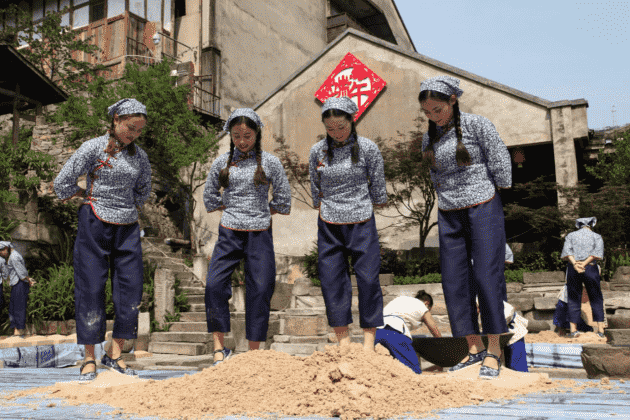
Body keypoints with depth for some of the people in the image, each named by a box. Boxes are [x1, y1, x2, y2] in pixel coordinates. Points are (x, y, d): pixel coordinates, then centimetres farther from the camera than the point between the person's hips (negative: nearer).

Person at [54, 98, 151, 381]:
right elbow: (62, 183, -2)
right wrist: (90, 196, 8)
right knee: (91, 289, -1)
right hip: (94, 225, -4)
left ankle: (115, 355, 11)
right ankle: (89, 359, 8)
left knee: (130, 288, 0)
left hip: (128, 228, 4)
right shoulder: (94, 148, -4)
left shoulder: (139, 156, 9)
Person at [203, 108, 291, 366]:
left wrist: (260, 212, 6)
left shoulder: (269, 162, 1)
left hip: (259, 234, -1)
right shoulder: (222, 163, 6)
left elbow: (283, 199, 6)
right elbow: (209, 196, 16)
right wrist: (232, 211, 10)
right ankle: (219, 349, -2)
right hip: (229, 233, 1)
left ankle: (253, 354, 12)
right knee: (214, 284, -12)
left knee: (260, 290, -1)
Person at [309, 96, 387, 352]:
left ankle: (369, 342, 13)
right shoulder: (317, 151, 1)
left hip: (361, 223, -2)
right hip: (329, 225, 2)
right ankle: (343, 341, 15)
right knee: (331, 280, 2)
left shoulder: (368, 149, -5)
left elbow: (377, 186, 5)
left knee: (368, 279, 0)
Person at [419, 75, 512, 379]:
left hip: (483, 209, -5)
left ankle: (493, 350, 8)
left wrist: (499, 208, -1)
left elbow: (501, 164, -4)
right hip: (449, 217, 5)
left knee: (488, 277, -4)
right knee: (455, 282, 3)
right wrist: (448, 200, 9)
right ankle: (474, 348, 15)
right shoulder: (429, 139, 9)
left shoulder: (477, 125, -5)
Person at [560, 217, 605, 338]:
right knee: (596, 299, 9)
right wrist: (584, 263, -16)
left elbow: (567, 250, -6)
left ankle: (573, 330, 2)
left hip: (573, 269, 1)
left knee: (573, 299, 5)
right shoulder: (597, 236, 10)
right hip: (590, 269, -1)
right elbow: (598, 251, -9)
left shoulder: (571, 235, 13)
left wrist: (575, 264, -18)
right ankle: (600, 329, 6)